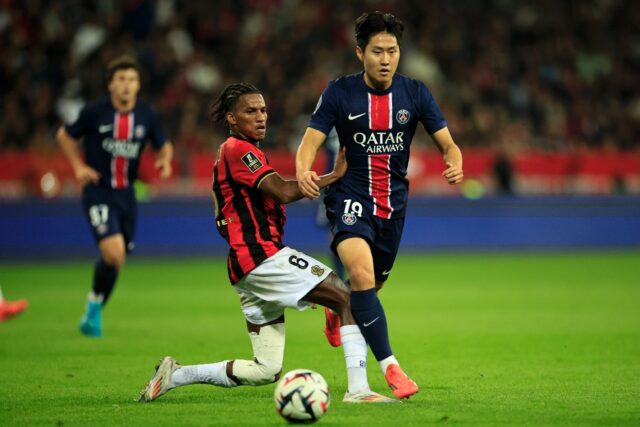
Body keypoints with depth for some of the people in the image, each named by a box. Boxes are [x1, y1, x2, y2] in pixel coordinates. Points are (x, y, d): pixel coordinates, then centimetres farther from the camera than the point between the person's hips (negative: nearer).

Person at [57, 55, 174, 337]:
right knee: (114, 253, -21)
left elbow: (164, 145, 15)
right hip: (98, 192, -4)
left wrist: (165, 160, -7)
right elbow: (65, 136, 7)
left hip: (126, 194, 4)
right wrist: (78, 166, -4)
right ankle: (95, 301, 3)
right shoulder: (94, 112, -8)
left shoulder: (148, 116, 0)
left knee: (117, 259, 11)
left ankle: (94, 312, 33)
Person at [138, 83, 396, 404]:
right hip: (263, 256, -10)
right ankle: (357, 389, -23)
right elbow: (283, 192, -19)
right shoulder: (238, 150, -7)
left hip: (246, 268, 10)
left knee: (266, 371, 9)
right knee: (349, 298, -15)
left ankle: (175, 375, 12)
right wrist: (333, 176, -15)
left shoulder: (232, 152, 24)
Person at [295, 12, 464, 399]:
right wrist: (304, 172, -34)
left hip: (393, 203, 4)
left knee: (372, 288, 15)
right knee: (361, 272, -28)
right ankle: (390, 366, -29)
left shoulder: (415, 93, -2)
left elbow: (447, 143, -3)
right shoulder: (340, 92, -8)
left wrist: (455, 164, -27)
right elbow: (312, 140, -11)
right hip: (351, 197, -4)